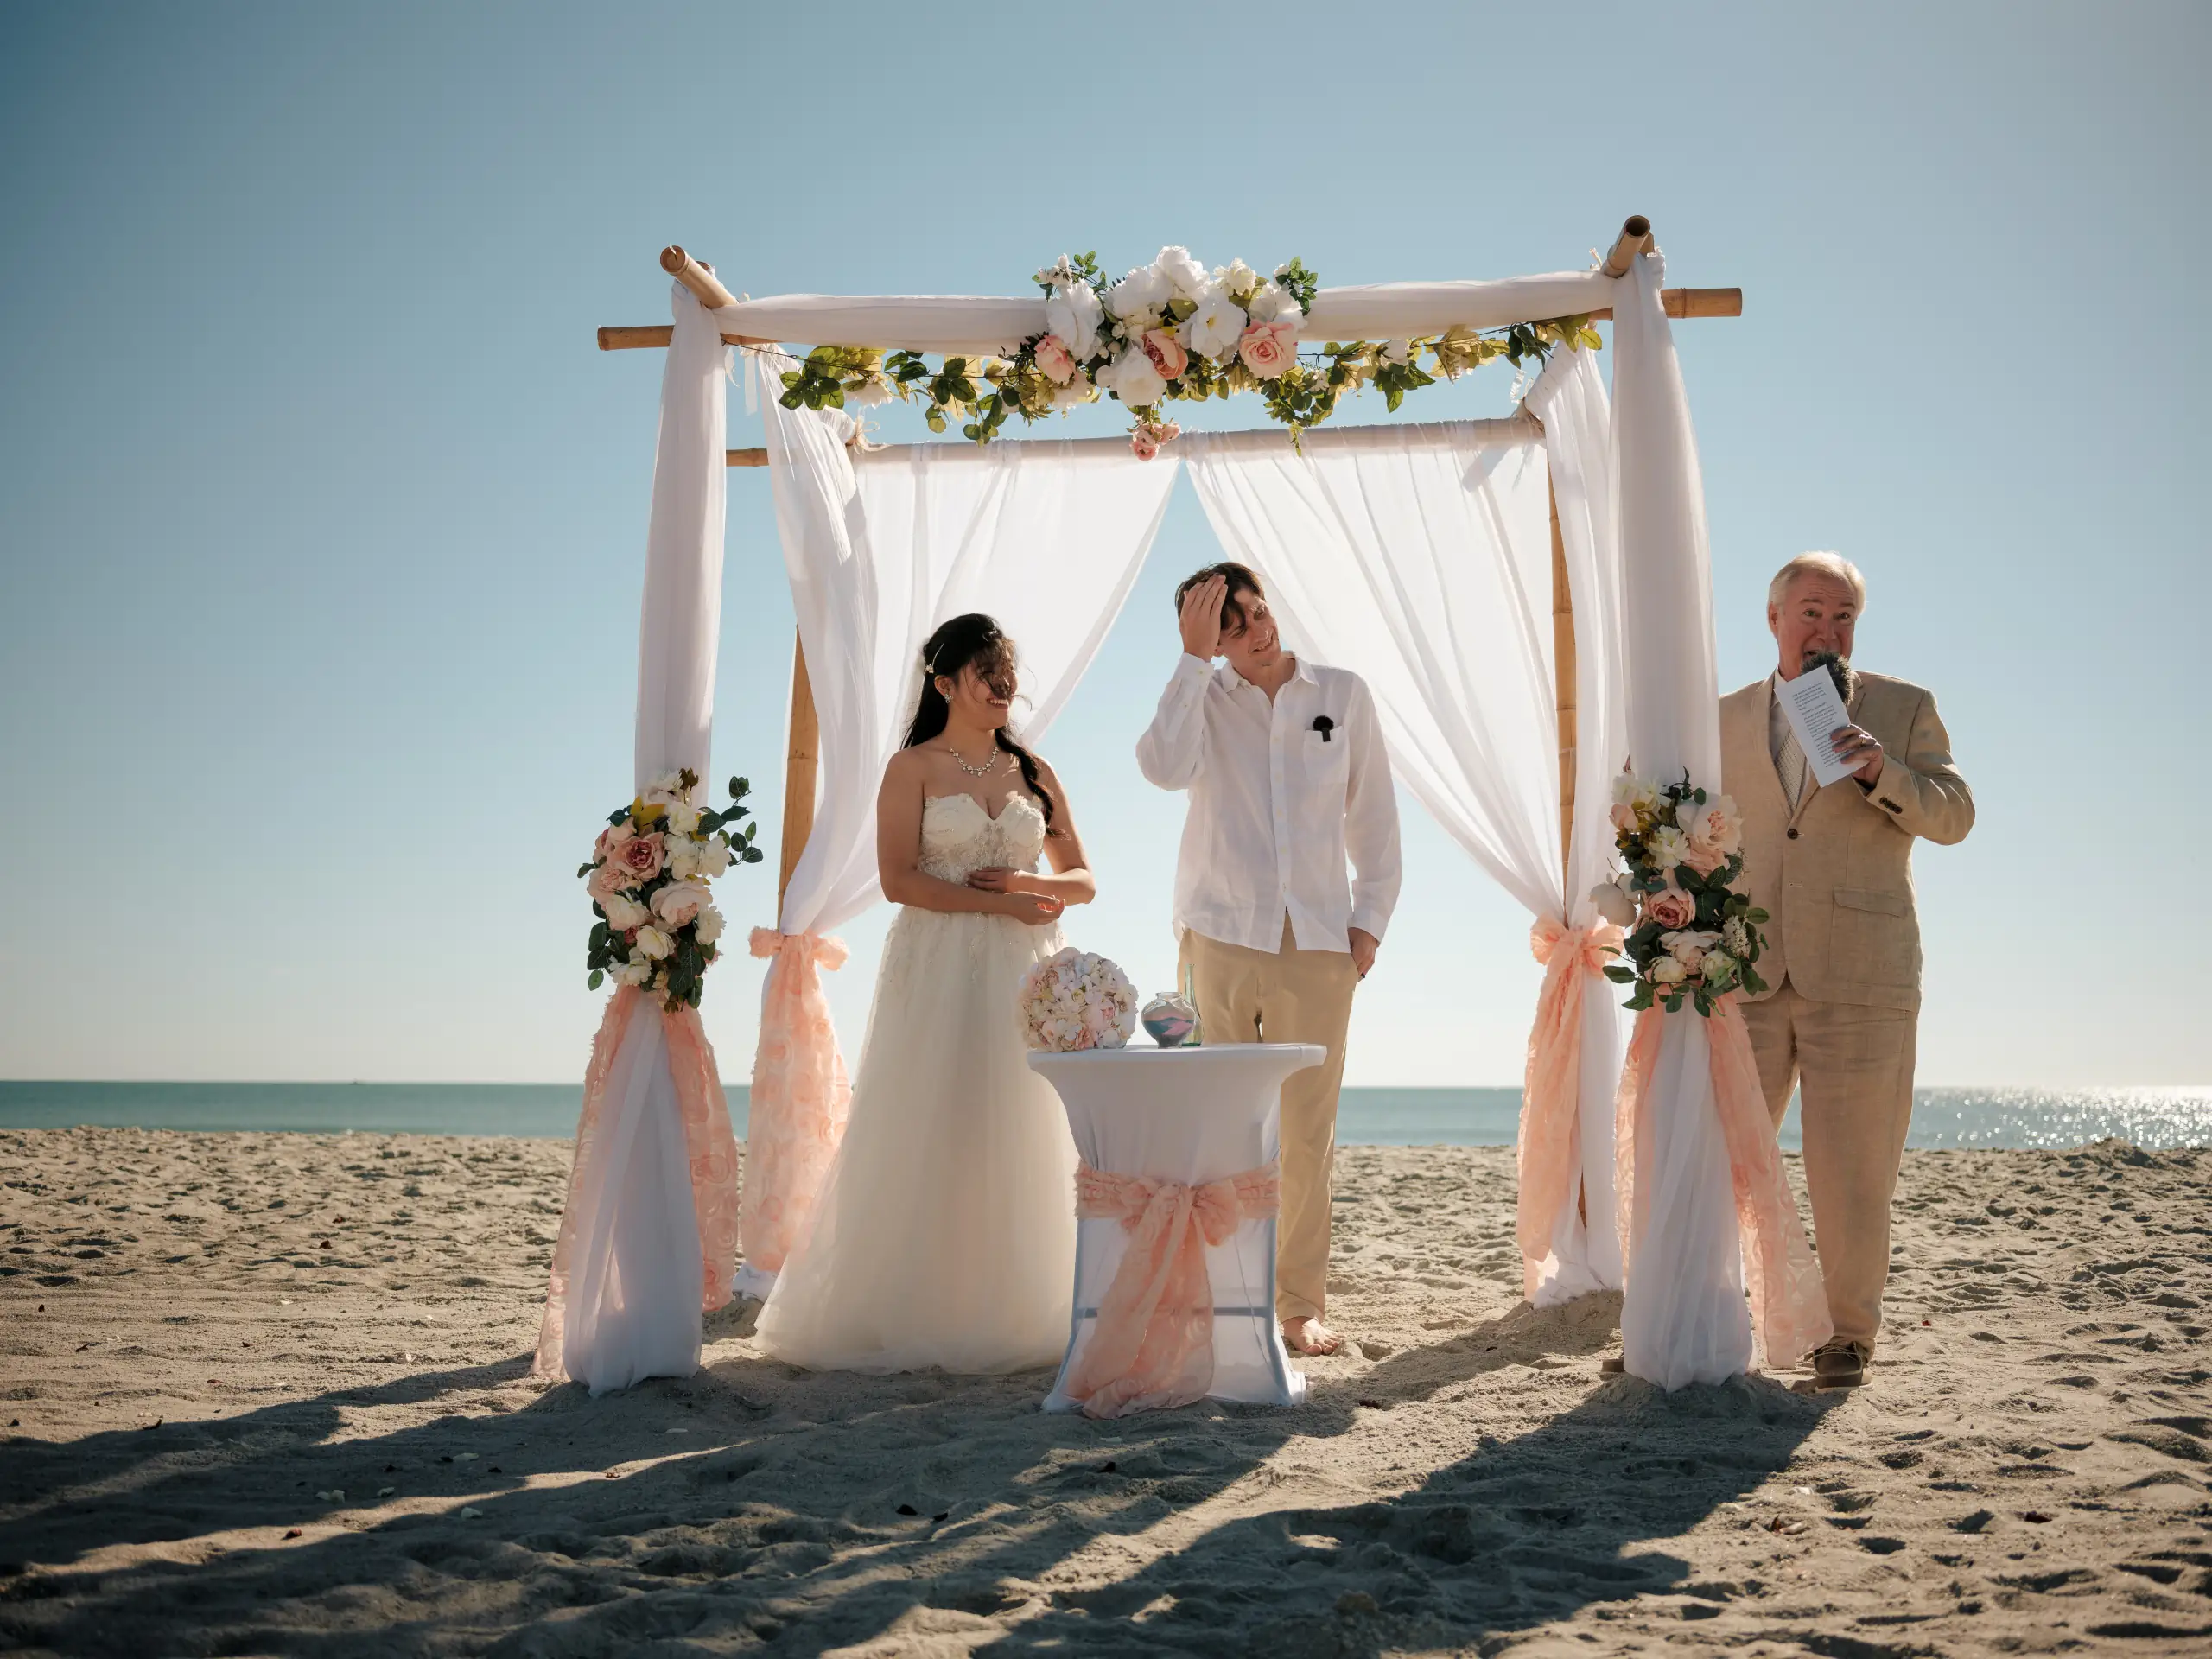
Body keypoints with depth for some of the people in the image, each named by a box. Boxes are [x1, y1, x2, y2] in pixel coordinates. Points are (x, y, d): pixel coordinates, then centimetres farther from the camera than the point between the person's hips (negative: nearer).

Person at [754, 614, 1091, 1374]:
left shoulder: (1034, 773, 12)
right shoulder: (913, 768, 1)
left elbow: (1081, 880, 13)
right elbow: (899, 879, -9)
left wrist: (1026, 880, -7)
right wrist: (1000, 904, -12)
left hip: (1020, 978, 4)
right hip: (936, 972, -4)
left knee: (1016, 1147, 4)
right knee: (924, 1144, -3)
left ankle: (1006, 1311, 14)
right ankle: (910, 1317, 5)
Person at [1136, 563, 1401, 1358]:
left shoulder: (1343, 695, 10)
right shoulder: (1204, 697, 6)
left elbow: (1373, 817, 13)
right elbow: (1166, 767, -16)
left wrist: (1369, 920, 5)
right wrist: (1193, 659, -11)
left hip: (1317, 938, 1)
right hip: (1219, 934, -1)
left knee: (1308, 1130, 1)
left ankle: (1301, 1303, 11)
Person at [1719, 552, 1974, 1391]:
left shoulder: (1904, 708, 7)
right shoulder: (1727, 718, 13)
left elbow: (1954, 816, -1)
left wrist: (1880, 770, -18)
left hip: (1859, 975, -2)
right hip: (1748, 975, 2)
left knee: (1850, 1166, 3)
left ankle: (1849, 1334, 17)